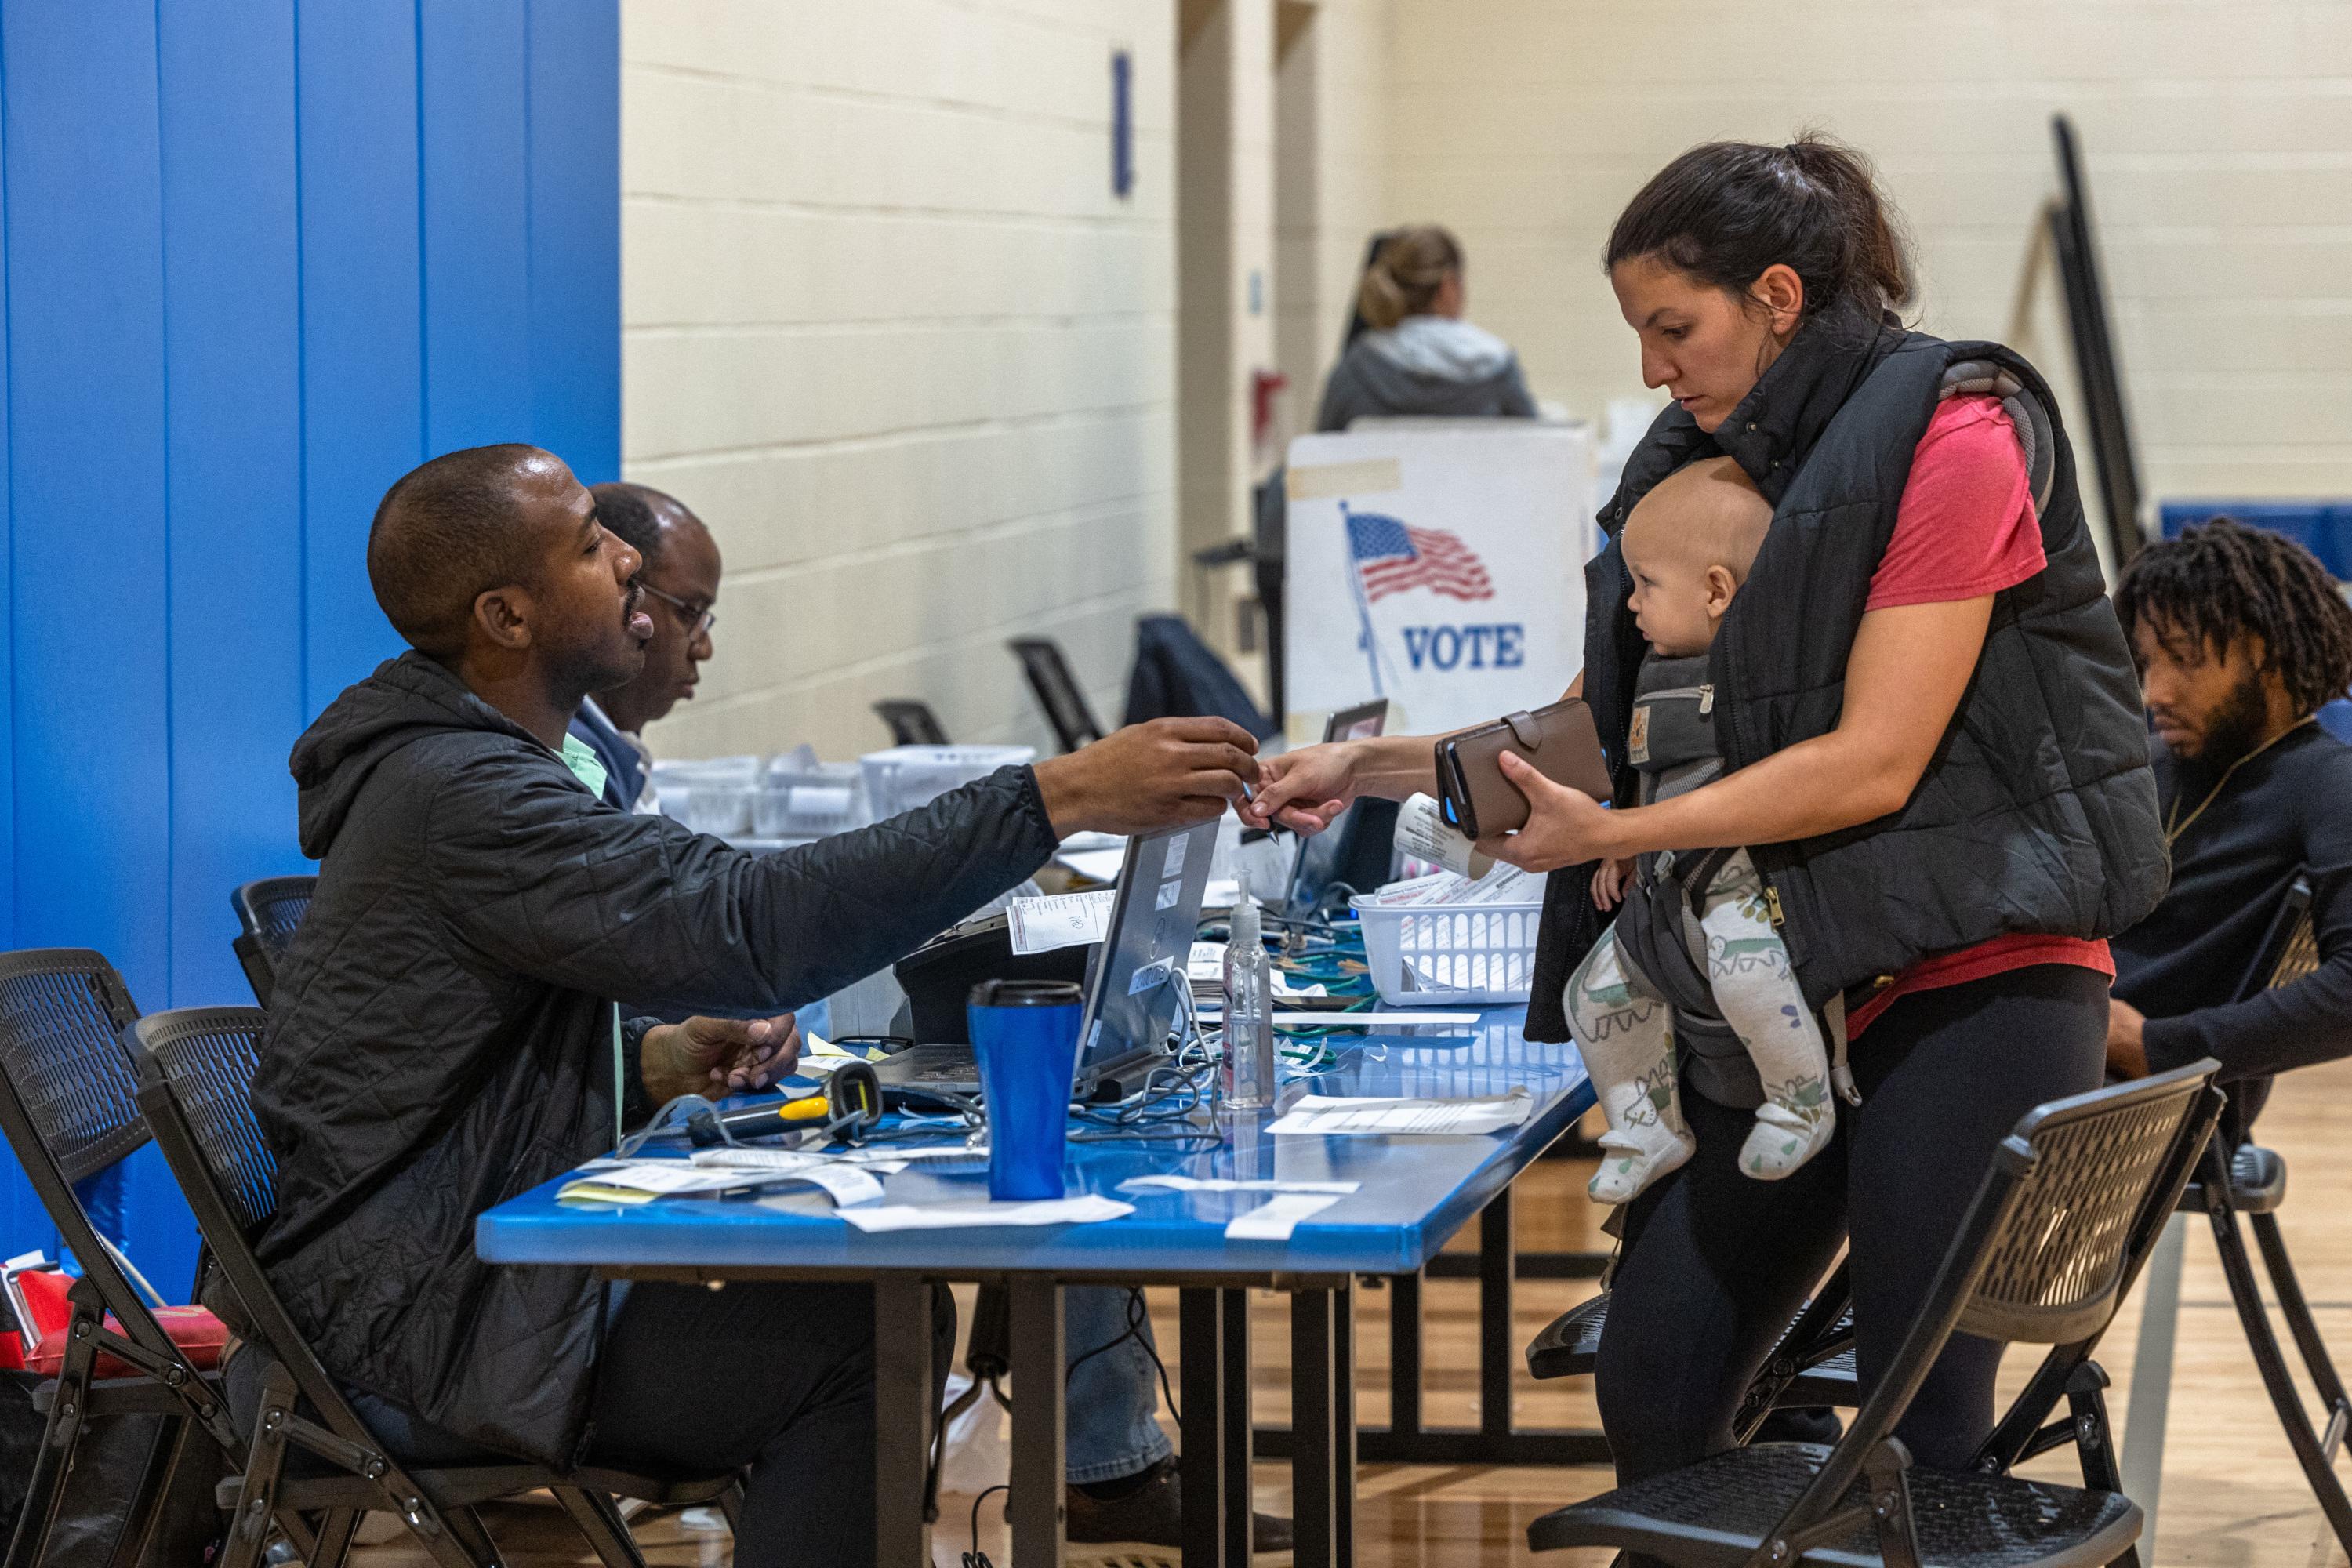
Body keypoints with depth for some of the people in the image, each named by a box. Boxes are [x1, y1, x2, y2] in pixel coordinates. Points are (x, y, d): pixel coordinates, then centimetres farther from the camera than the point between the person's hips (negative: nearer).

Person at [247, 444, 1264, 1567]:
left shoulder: (484, 770, 15)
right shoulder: (460, 798, -20)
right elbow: (751, 923, -31)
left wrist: (660, 1061, 2)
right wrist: (1057, 800, -33)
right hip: (425, 1317, -11)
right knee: (863, 1350, -18)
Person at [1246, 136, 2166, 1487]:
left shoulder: (1951, 438, -11)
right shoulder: (1712, 461, 13)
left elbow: (1873, 763, -17)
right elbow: (1596, 720, 17)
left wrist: (1612, 833, -17)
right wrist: (1373, 769, 7)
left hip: (1971, 981, -7)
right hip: (1785, 984, 7)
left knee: (1920, 1430, -5)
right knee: (1654, 1393, 3)